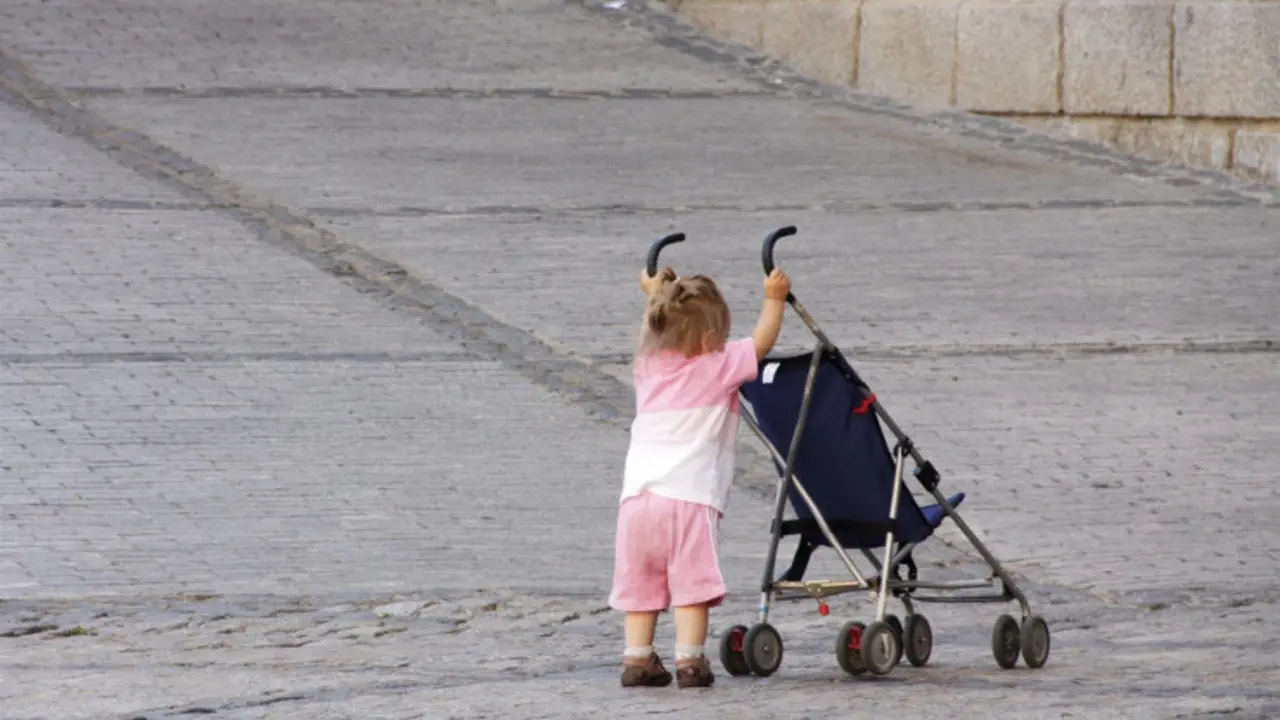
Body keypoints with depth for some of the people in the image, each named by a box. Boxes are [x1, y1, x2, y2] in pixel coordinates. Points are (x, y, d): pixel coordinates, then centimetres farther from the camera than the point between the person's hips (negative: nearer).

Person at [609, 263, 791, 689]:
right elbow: (761, 343, 15)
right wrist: (774, 299, 26)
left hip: (637, 494, 5)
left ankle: (637, 658, 5)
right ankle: (690, 661, -12)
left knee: (639, 582, 9)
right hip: (689, 495, -5)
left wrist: (654, 297, 53)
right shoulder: (718, 367, 4)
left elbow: (653, 334, 41)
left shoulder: (648, 366, 18)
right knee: (691, 581, -6)